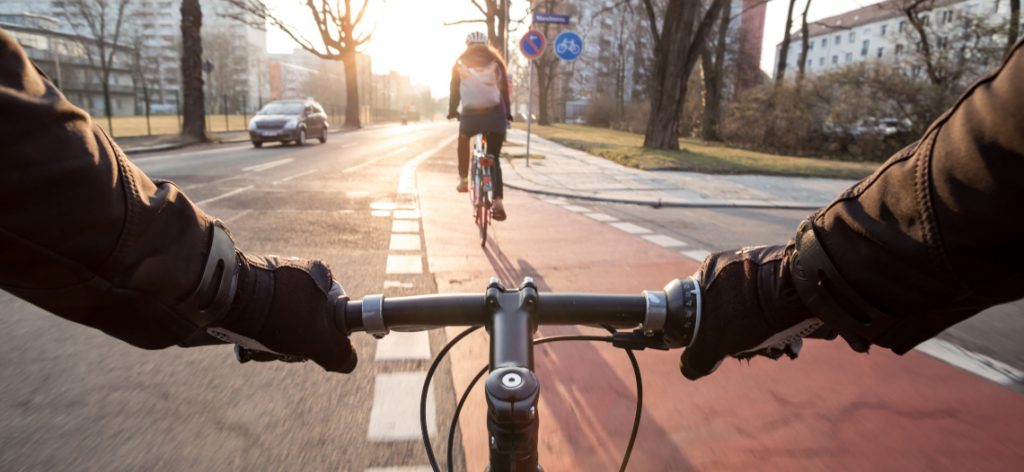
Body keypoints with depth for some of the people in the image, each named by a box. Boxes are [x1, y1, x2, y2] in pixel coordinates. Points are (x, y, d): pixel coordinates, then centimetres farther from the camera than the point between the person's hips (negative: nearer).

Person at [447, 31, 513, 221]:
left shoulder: (460, 63, 11)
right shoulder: (495, 61, 12)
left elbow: (454, 90, 13)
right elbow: (505, 89, 12)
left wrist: (452, 111, 26)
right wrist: (507, 113, 20)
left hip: (470, 115, 0)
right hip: (495, 115, 0)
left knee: (463, 140, 33)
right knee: (494, 157, 11)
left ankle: (463, 180, 28)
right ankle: (498, 201, -5)